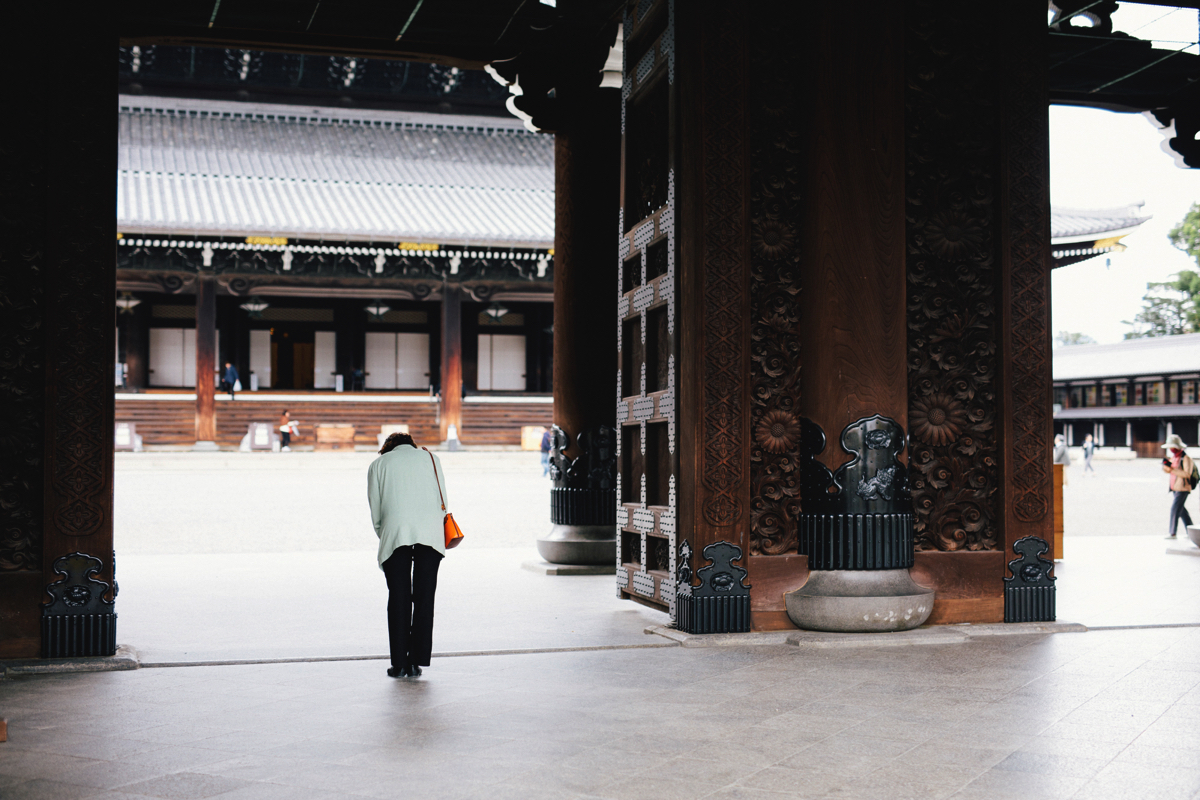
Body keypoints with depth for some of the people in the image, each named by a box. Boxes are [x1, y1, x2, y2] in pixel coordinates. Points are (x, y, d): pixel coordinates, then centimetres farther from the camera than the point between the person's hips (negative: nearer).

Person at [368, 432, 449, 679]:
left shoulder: (378, 464, 20)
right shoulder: (430, 458, 22)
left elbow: (375, 512, 13)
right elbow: (442, 503, 15)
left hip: (395, 533, -1)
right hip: (430, 534, 1)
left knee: (398, 600, 4)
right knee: (424, 598, 5)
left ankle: (399, 663, 4)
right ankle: (416, 663, 5)